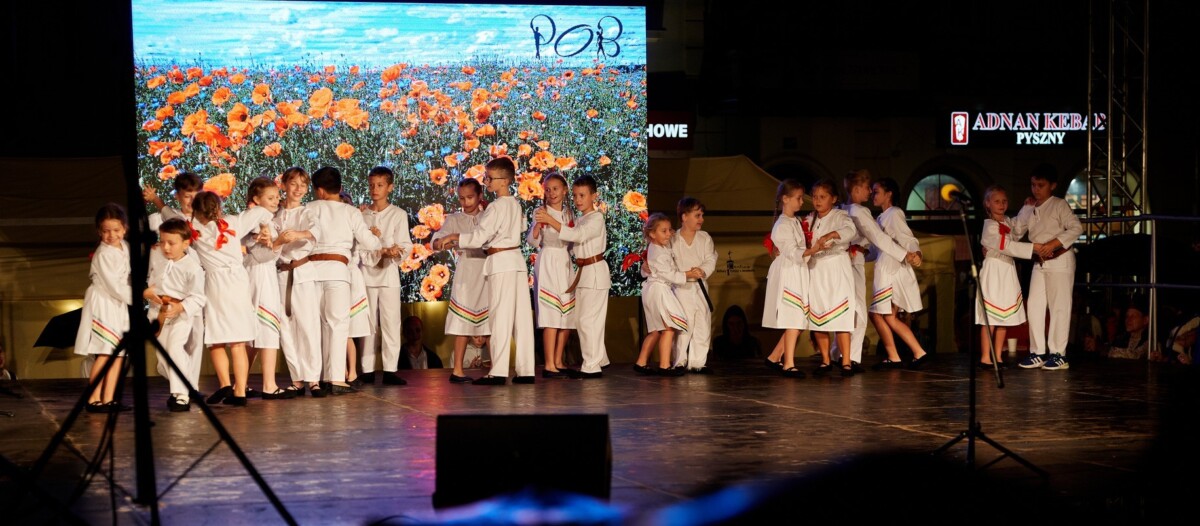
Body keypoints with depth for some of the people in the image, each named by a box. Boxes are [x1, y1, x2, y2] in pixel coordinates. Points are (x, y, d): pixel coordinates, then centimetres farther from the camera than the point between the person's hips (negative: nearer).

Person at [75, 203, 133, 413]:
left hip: (119, 304, 8)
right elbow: (113, 286, -18)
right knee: (104, 353, -12)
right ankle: (93, 400, -10)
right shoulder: (103, 254, -15)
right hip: (102, 303, -8)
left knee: (118, 353, 3)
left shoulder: (126, 247, 8)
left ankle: (108, 399, 4)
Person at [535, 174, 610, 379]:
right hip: (583, 272, 9)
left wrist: (551, 220, -34)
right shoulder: (580, 219, 16)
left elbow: (577, 235, -29)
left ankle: (591, 366, -4)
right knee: (581, 320, 13)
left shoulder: (596, 218, -13)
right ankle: (598, 359, 23)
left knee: (588, 320, -8)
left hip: (595, 271, -9)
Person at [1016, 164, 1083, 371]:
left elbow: (1076, 228, -17)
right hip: (1039, 262, 7)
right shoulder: (1031, 209, 12)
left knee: (1059, 307, -3)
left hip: (1059, 259, -7)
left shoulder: (1059, 205, -6)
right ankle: (1037, 353, 9)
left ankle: (1058, 354, 1)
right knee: (1034, 306, 4)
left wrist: (1053, 243, -24)